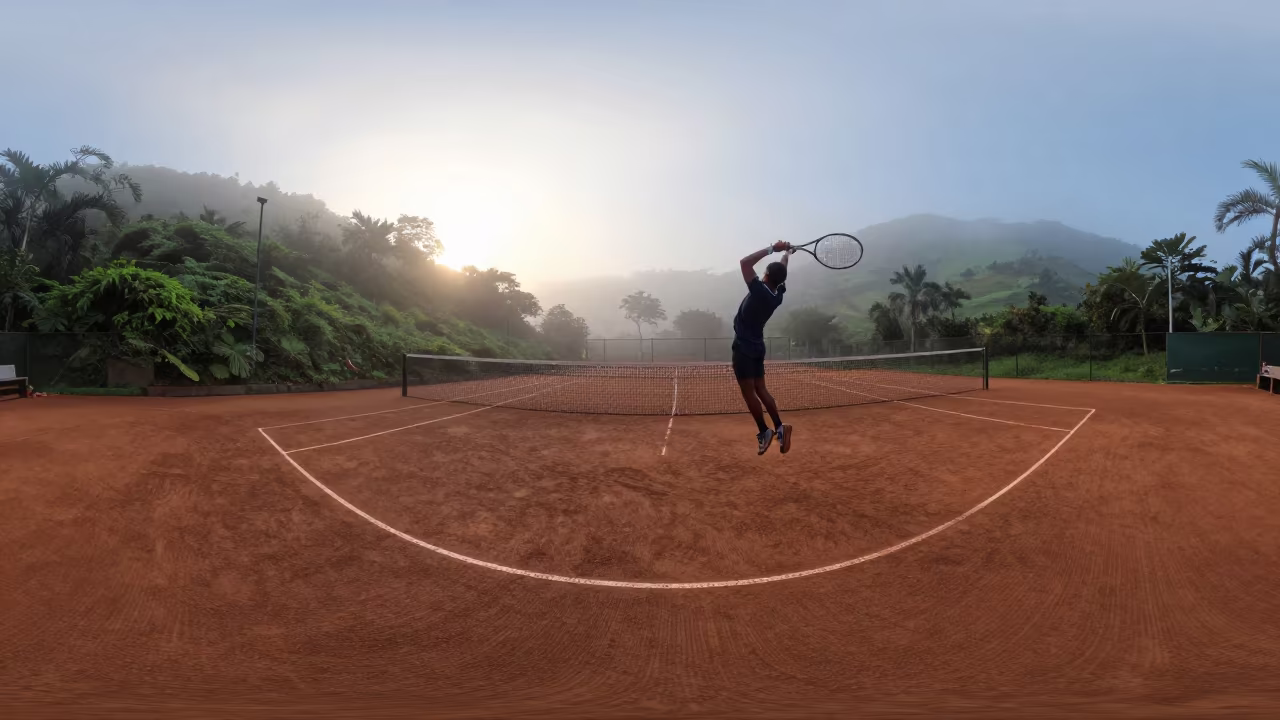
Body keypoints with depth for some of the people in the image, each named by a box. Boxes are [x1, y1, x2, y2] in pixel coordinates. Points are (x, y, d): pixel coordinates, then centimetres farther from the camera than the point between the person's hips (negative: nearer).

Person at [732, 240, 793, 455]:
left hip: (744, 349, -7)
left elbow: (745, 262, -23)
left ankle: (764, 432, 1)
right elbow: (781, 274, 19)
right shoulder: (778, 295, 0)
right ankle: (779, 427, 4)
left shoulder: (759, 291, -20)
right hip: (756, 348, 7)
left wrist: (772, 248, -18)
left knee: (749, 393, -2)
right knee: (760, 390, 11)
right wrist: (786, 253, 36)